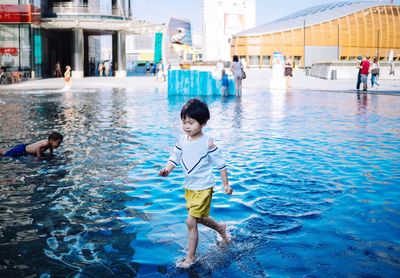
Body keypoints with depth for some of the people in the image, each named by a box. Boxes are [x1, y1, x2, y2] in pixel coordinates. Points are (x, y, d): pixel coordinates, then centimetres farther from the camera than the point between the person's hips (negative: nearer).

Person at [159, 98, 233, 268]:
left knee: (191, 221, -10)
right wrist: (167, 170, -16)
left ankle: (191, 256, 7)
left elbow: (220, 164, -10)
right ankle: (221, 228, 52)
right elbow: (175, 158, 5)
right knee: (199, 218, 23)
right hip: (189, 186, 7)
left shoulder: (207, 143, -17)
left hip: (203, 187, -7)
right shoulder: (182, 141, -2)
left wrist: (226, 184, -7)